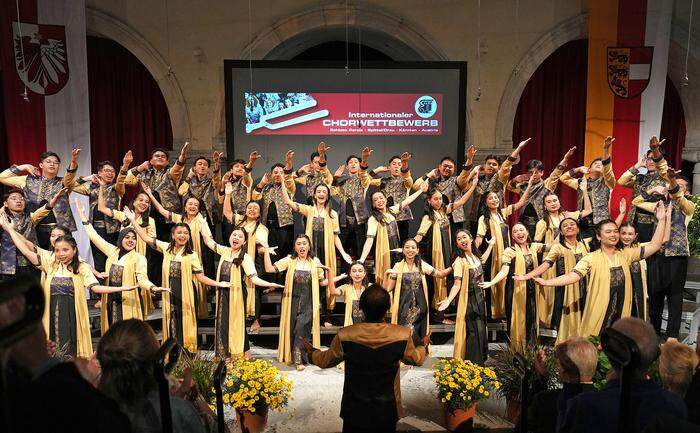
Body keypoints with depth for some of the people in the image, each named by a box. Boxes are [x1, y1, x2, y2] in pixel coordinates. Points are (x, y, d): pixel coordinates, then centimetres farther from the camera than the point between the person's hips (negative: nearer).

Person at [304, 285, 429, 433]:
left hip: (355, 410, 0)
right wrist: (423, 345, 24)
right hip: (387, 410, 1)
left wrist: (312, 351, 20)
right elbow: (416, 359, 1)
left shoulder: (344, 336, -20)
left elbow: (325, 361, -2)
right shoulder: (402, 335, -20)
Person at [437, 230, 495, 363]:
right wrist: (448, 300, -37)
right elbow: (457, 284, -22)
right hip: (469, 300, -7)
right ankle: (473, 364, 7)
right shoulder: (460, 261, -16)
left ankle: (481, 360, 27)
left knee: (481, 330, 14)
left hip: (480, 298, 7)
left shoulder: (474, 256, 4)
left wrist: (491, 245, 35)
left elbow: (482, 261, 30)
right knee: (473, 332, -3)